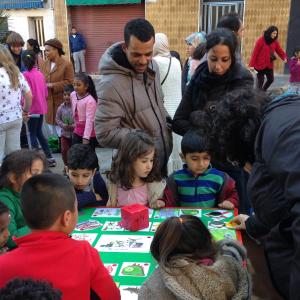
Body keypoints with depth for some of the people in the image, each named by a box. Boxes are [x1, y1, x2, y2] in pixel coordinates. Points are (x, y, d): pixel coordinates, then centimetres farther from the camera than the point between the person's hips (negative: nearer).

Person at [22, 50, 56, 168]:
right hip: (42, 108, 6)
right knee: (39, 133, 17)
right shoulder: (40, 74, 5)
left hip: (32, 109, -6)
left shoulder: (26, 75, -13)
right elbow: (45, 92, 8)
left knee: (32, 134, 4)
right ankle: (49, 158, 19)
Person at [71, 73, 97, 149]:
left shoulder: (90, 100, -24)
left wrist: (86, 137, -30)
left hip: (89, 133, -7)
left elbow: (89, 120, -27)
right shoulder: (72, 95, -2)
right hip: (77, 131, 7)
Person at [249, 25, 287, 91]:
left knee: (271, 79, 14)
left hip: (269, 65, 6)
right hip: (260, 64, -6)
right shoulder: (261, 40, -14)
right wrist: (252, 65, -18)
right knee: (260, 80, -1)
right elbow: (255, 52, -15)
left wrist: (284, 57, -19)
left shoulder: (275, 41, 4)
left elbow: (279, 50, 2)